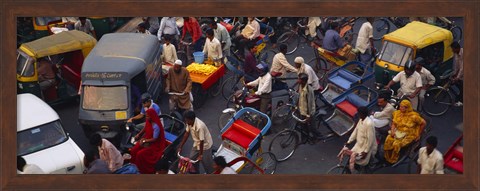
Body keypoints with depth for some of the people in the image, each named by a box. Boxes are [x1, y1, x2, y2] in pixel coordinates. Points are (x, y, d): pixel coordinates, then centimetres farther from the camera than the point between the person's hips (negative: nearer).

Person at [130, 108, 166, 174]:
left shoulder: (156, 126, -26)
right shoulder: (148, 122, -1)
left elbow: (155, 139, -24)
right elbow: (145, 129, 20)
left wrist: (144, 141, -21)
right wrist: (139, 134, 6)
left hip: (155, 144, -8)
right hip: (146, 140, 8)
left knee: (140, 154, -24)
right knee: (133, 150, -10)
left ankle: (145, 171, -5)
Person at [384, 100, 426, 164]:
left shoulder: (413, 116, -16)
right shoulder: (397, 113, 0)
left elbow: (423, 123, -6)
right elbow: (393, 123, 7)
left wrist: (419, 135, 0)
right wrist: (392, 131, -14)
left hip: (408, 135, -5)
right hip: (398, 132, 5)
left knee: (396, 144, -30)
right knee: (388, 140, -25)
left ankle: (393, 160, -6)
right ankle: (387, 158, -7)